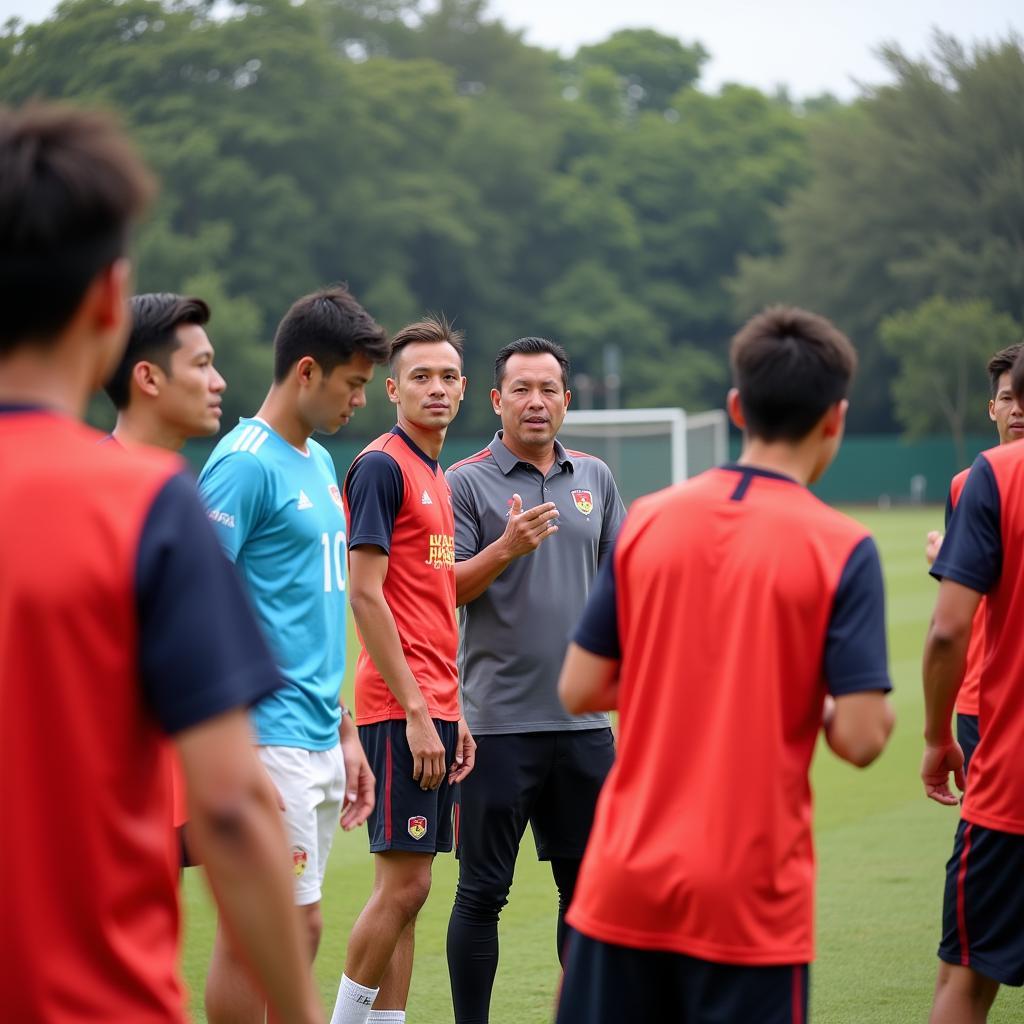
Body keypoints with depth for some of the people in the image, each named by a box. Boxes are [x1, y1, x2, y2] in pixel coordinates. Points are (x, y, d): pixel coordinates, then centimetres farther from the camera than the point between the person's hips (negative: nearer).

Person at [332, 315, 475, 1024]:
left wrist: (456, 715, 17)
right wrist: (415, 711, -18)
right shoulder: (382, 466, -9)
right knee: (403, 882, -9)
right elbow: (365, 595, -15)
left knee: (407, 888, 8)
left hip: (434, 707, 9)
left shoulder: (439, 478, 18)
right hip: (400, 706, -9)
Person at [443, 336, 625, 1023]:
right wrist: (507, 547, -22)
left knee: (589, 884, 10)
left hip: (584, 721, 5)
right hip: (498, 723, -5)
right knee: (483, 890, 0)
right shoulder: (466, 482, -2)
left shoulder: (595, 479, 13)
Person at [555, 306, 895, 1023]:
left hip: (626, 881, 4)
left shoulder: (648, 519, 2)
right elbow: (860, 739, -13)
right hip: (750, 897, -3)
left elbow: (579, 690, 4)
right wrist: (880, 714, 9)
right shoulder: (842, 548, -9)